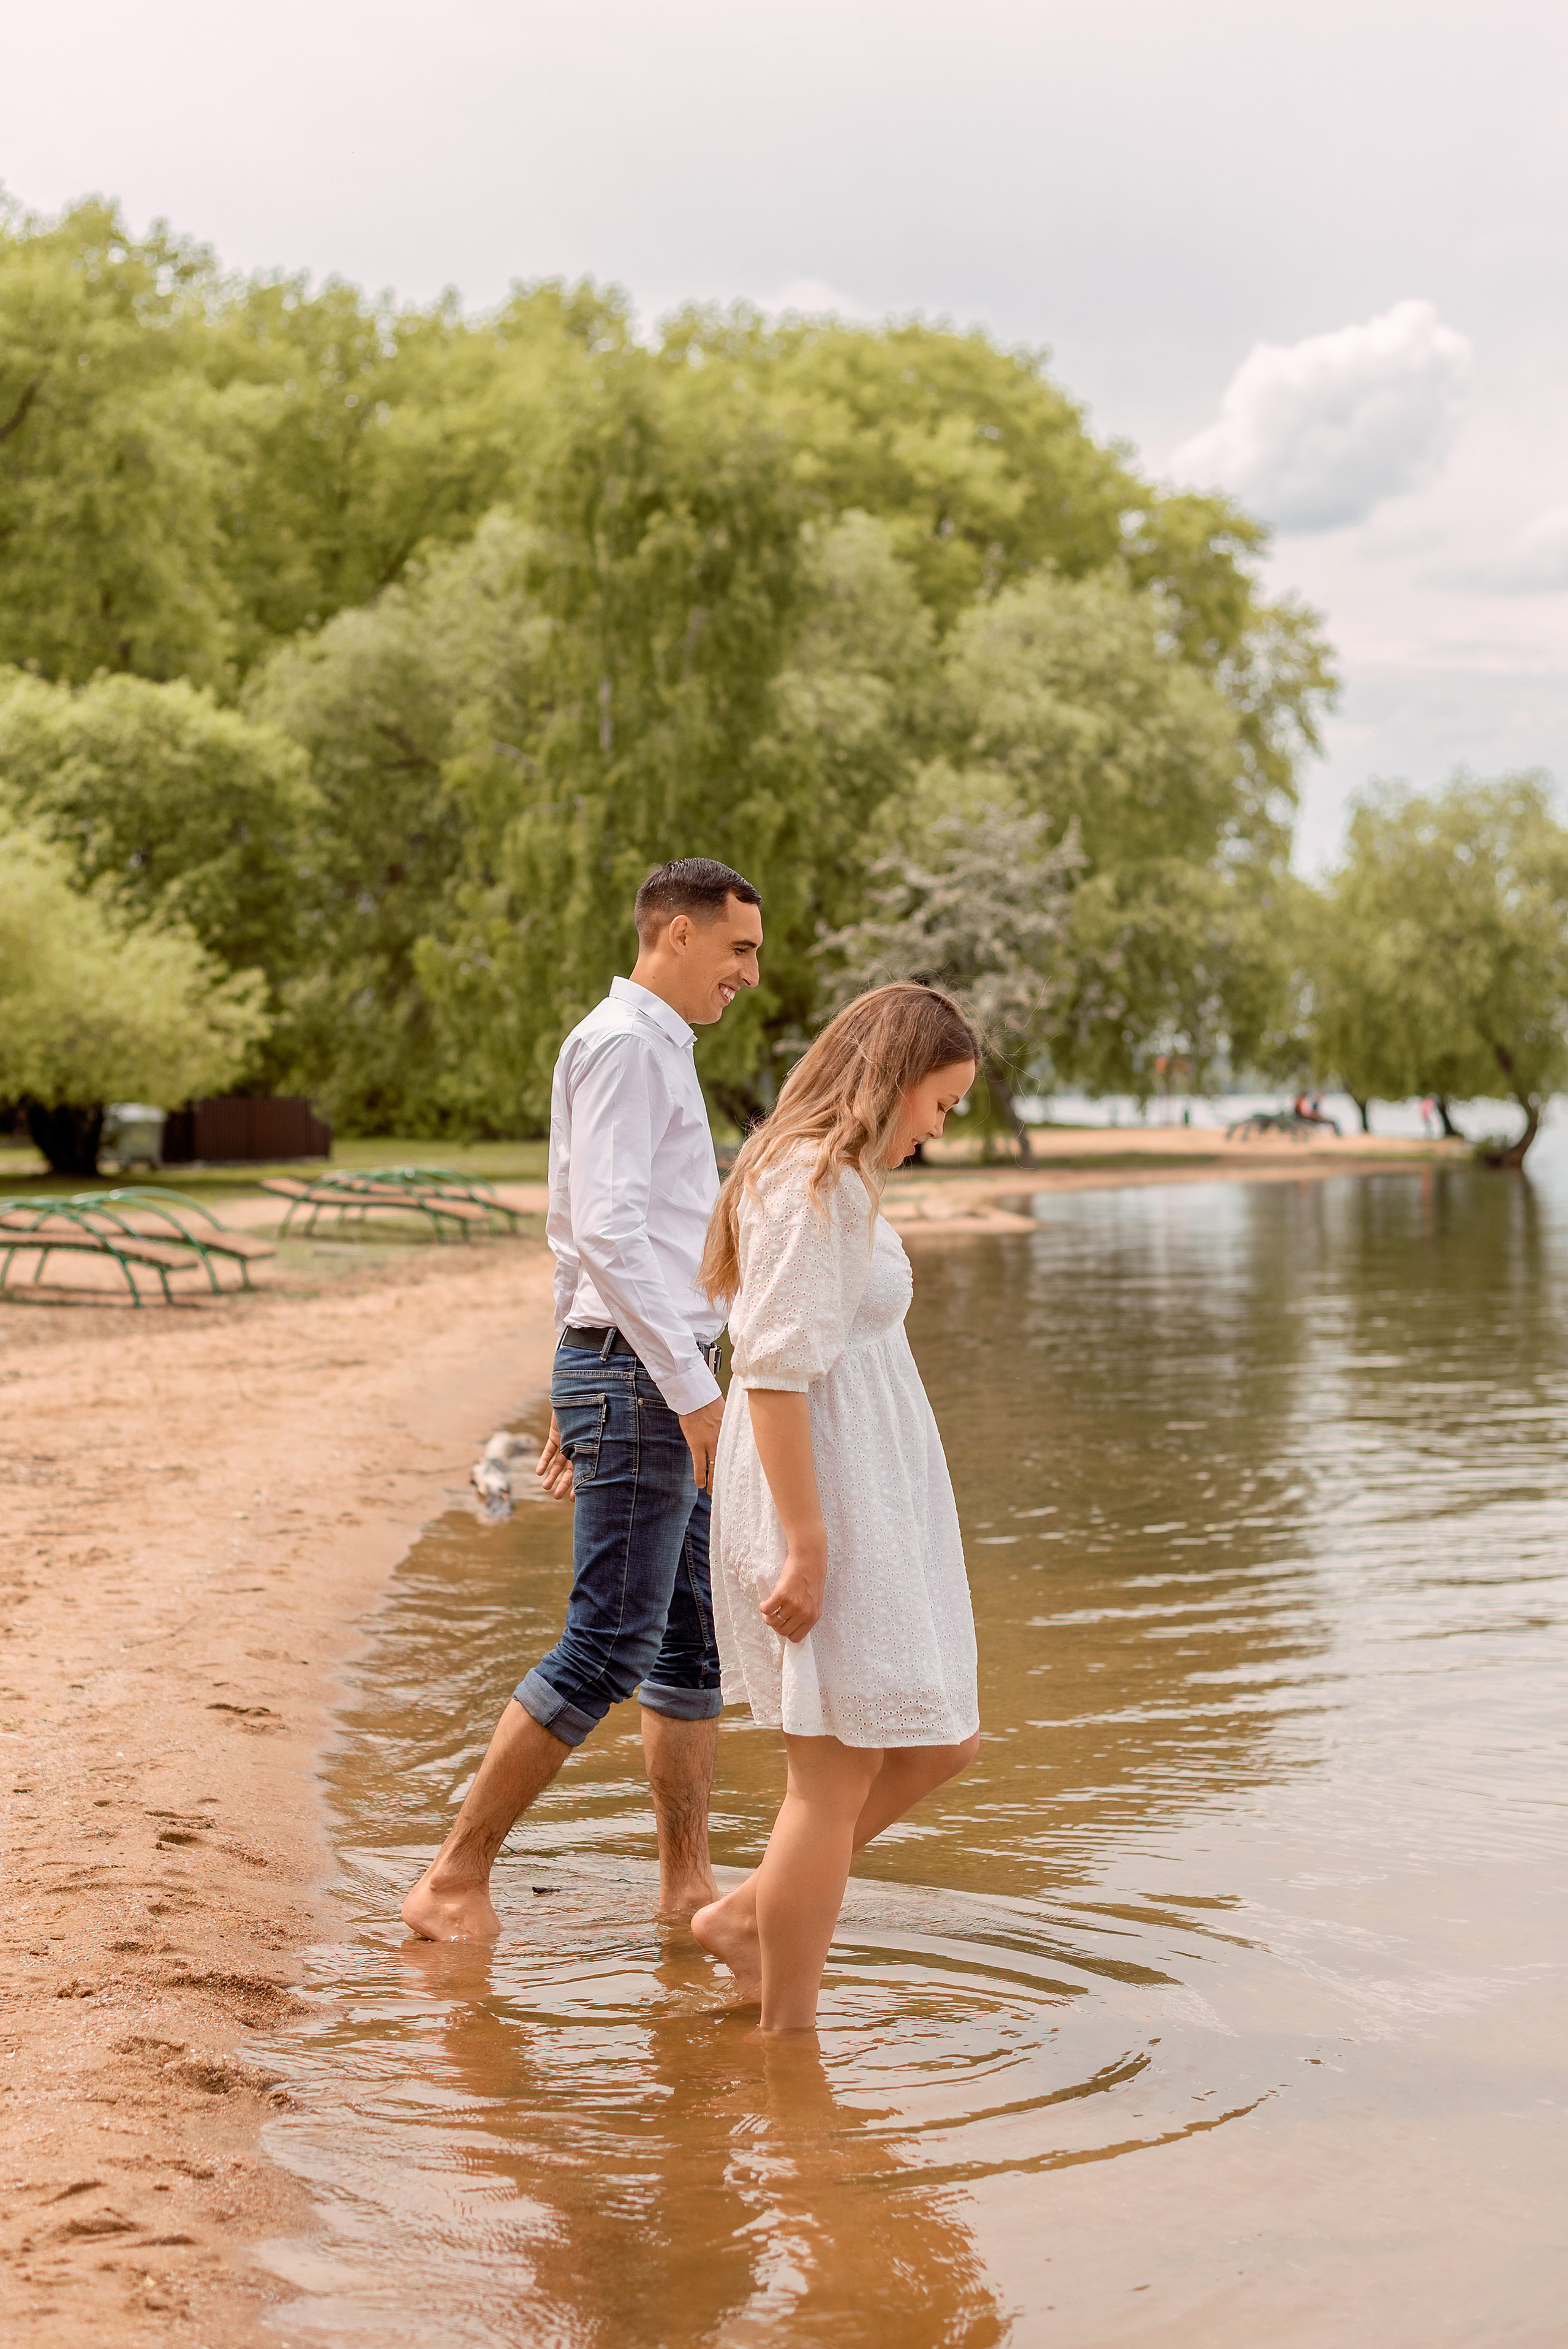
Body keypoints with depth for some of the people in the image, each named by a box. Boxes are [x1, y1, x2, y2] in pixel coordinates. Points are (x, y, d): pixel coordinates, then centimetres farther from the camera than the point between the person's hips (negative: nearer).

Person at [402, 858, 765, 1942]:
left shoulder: (655, 1049, 20)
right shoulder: (624, 1043, -11)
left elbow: (573, 1229, 24)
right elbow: (608, 1231, -22)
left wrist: (574, 1392, 24)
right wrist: (693, 1388, -23)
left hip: (656, 1377, 10)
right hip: (640, 1375, -10)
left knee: (698, 1638, 11)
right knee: (609, 1645, -9)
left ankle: (690, 1881, 17)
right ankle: (455, 1882, -2)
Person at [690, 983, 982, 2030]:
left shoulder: (831, 1178, 17)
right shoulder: (810, 1184, -16)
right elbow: (774, 1372, -22)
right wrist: (806, 1544, -24)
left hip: (873, 1499, 11)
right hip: (824, 1504, -11)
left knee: (942, 1742, 14)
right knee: (838, 1771, -2)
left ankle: (745, 1914, 23)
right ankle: (786, 2035, 11)